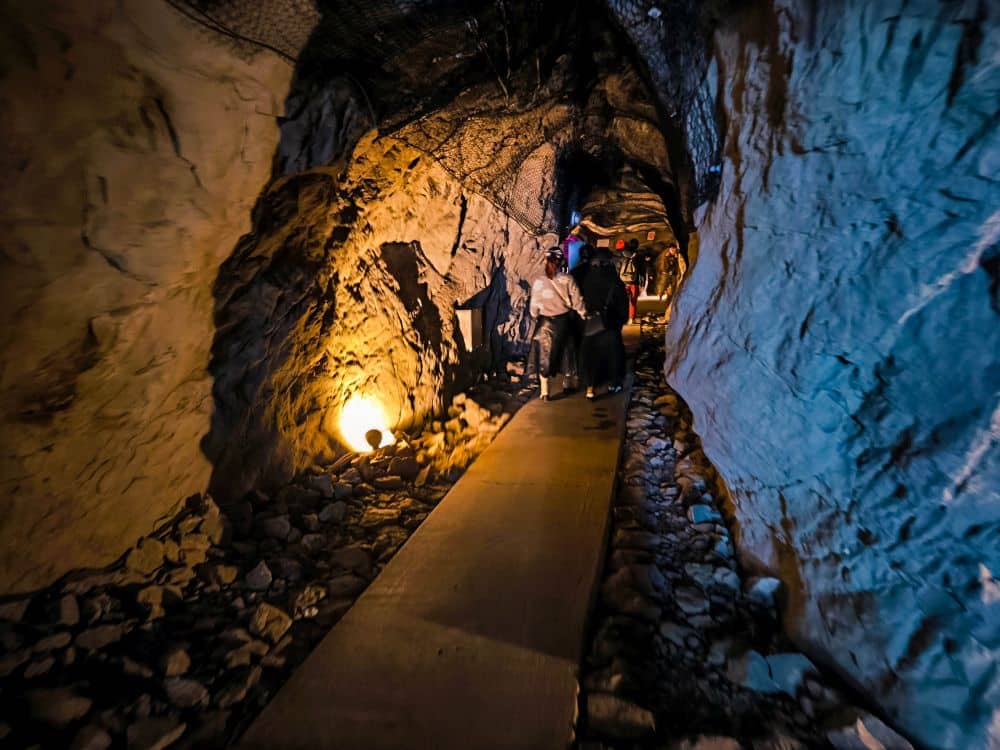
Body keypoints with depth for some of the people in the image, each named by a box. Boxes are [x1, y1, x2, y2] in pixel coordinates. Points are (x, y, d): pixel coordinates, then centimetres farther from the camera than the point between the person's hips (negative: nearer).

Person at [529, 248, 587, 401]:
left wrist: (535, 317, 17)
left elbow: (533, 306, -3)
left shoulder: (539, 282, -10)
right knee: (566, 351, 20)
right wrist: (585, 315, 7)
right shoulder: (568, 280, -12)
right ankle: (568, 383, 34)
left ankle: (545, 391, 8)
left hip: (545, 323, 0)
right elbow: (577, 301, -9)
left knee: (544, 355, 9)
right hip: (564, 321, 1)